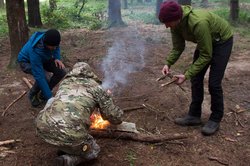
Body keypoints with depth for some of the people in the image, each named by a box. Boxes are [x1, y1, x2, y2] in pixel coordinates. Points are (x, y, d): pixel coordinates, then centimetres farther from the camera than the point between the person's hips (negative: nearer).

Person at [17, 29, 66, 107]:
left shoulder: (49, 38, -27)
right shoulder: (35, 51, -43)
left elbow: (56, 47, 1)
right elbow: (39, 76, -43)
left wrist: (57, 58, -20)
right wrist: (49, 97, -43)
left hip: (43, 59, 6)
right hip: (26, 62, -6)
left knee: (61, 72, -15)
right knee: (43, 77, -35)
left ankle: (43, 94, 6)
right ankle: (32, 95, -2)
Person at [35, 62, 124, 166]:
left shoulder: (65, 81, 25)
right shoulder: (96, 88, 14)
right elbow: (116, 118, 17)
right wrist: (119, 114, 42)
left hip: (43, 128, 4)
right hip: (70, 135, -3)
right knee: (93, 151, 27)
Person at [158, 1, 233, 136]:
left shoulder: (198, 23, -40)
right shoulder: (176, 24, -18)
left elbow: (206, 55, -33)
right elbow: (177, 47, -7)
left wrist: (187, 75, -35)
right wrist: (168, 63, -24)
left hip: (222, 41, -7)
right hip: (205, 42, 7)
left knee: (213, 83, -10)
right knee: (196, 78, 4)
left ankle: (215, 119, 7)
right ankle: (194, 115, 15)